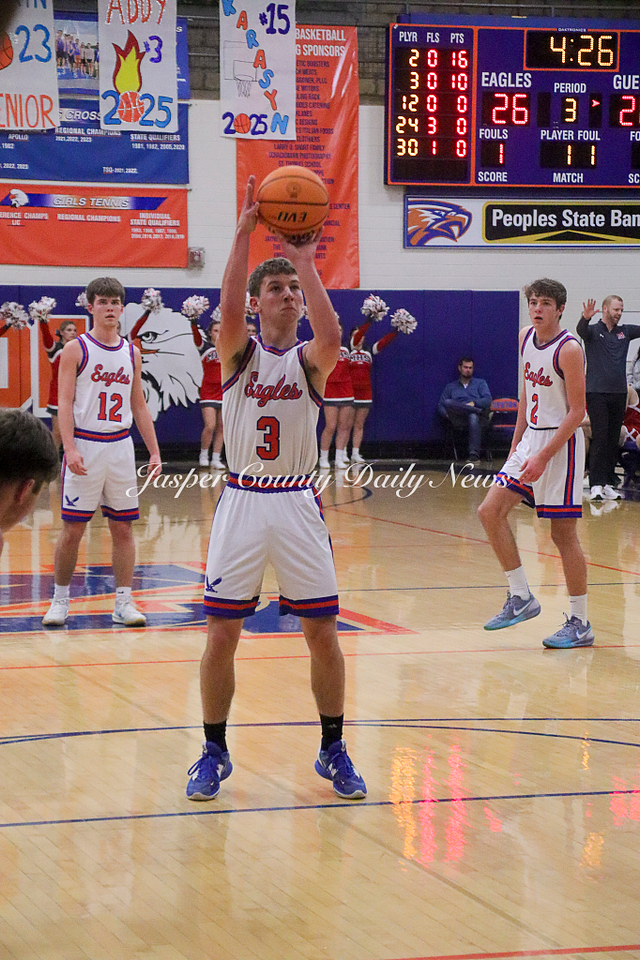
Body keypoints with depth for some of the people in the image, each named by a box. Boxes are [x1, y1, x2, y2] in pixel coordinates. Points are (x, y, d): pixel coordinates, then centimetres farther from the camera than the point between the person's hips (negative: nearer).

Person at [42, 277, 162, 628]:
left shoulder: (131, 353, 10)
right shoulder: (76, 349, -3)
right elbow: (65, 402, -9)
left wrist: (154, 452, 9)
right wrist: (70, 448, -20)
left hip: (120, 446, 4)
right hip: (85, 446, -4)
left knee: (123, 527, 4)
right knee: (73, 529, -1)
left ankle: (123, 602, 8)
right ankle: (60, 599, 11)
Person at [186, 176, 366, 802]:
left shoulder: (309, 358, 1)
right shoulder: (239, 351, 1)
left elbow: (331, 337, -24)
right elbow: (228, 310, -22)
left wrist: (306, 262, -27)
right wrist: (244, 233, -28)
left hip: (298, 504, 1)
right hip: (242, 500, 0)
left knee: (323, 633, 2)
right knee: (221, 635, -1)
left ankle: (333, 751, 18)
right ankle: (214, 752, 15)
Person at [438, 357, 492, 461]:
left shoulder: (480, 383, 26)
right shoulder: (450, 387, 29)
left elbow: (488, 400, 9)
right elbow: (441, 405, 18)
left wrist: (474, 403, -11)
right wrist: (447, 414, -5)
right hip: (458, 420, 1)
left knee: (473, 417, -41)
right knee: (448, 403, -30)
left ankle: (474, 455, -51)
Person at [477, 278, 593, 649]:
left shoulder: (569, 349, -17)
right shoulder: (526, 338, 8)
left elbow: (577, 412, -18)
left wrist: (543, 457, -23)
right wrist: (518, 441, 17)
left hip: (561, 443, -8)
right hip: (531, 438, 8)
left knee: (564, 532, -4)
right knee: (491, 511, 0)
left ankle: (580, 624, 6)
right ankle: (521, 598, 9)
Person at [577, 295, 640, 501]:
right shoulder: (593, 331, -1)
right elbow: (580, 330, -21)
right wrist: (585, 318, -44)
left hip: (619, 393, 5)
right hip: (597, 392, -5)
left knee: (614, 440, 6)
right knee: (599, 439, -10)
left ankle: (608, 484, 11)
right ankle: (596, 485, -11)